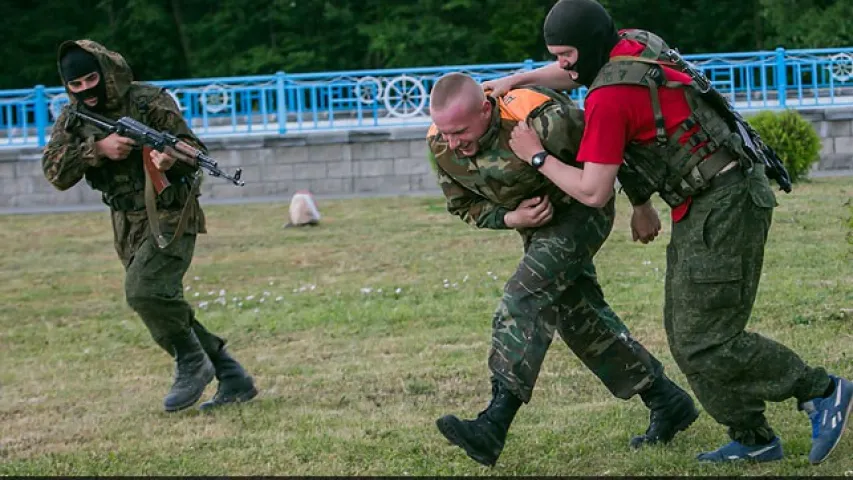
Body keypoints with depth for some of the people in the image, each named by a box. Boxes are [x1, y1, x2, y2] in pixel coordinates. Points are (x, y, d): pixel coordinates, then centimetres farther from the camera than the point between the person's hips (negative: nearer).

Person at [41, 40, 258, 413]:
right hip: (128, 228, 7)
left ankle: (192, 364, -6)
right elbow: (55, 172, -9)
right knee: (165, 310, 8)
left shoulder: (148, 102, -11)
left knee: (144, 291, -26)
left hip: (169, 217, -7)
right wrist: (98, 149, -26)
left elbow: (193, 148, -11)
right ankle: (232, 378, 18)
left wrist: (172, 158, -35)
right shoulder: (73, 119, 3)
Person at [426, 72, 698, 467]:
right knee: (578, 316, 9)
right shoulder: (441, 146, -16)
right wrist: (512, 218, -20)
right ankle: (667, 404, 23)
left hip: (581, 209, -8)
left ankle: (493, 427, -31)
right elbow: (464, 205, 1)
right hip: (535, 223, 8)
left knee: (525, 295, -23)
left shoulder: (541, 120, -35)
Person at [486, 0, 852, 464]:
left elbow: (593, 192, -18)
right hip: (703, 206, 10)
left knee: (704, 343, -9)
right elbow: (574, 71, 30)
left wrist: (536, 157, -7)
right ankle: (753, 439, 15)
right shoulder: (633, 43, 7)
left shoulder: (608, 98, -21)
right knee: (685, 335, 11)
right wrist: (514, 81, 23)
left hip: (724, 208, -10)